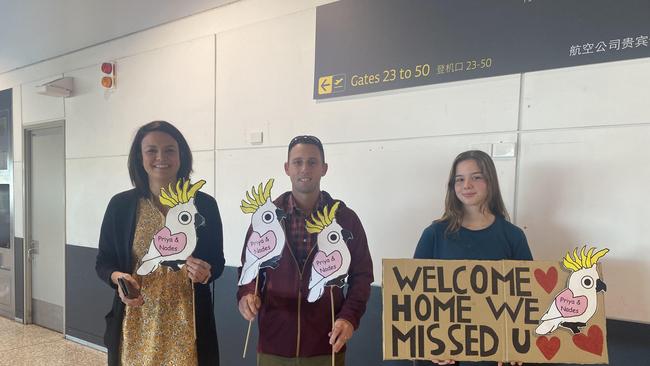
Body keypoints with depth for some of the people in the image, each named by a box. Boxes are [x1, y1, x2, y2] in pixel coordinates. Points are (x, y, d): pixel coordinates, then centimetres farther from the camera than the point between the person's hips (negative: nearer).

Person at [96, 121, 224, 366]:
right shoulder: (121, 205, -3)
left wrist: (206, 273, -18)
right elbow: (103, 262, 5)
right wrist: (117, 278, -15)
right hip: (136, 324, 1)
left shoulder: (204, 205, -5)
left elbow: (217, 261, 2)